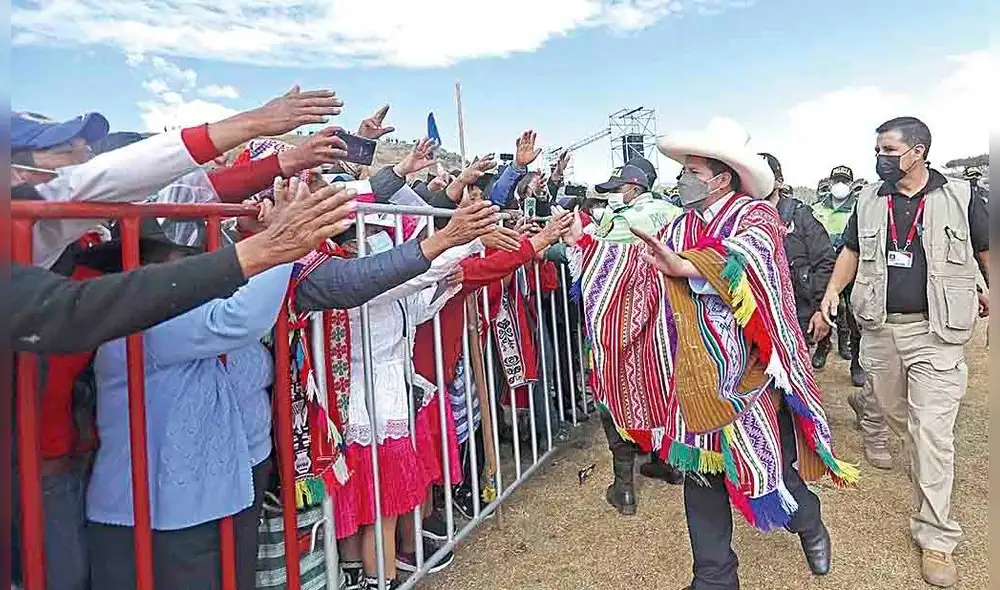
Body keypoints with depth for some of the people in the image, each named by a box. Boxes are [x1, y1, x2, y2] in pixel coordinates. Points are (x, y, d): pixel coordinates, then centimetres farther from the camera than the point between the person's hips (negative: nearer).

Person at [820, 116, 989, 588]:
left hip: (936, 332, -4)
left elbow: (986, 251, 9)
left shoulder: (961, 197, -3)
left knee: (932, 431, -5)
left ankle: (936, 538, 6)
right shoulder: (869, 200, 6)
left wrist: (989, 294, 19)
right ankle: (921, 463, 48)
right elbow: (851, 251, 12)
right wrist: (830, 295, 0)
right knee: (893, 411, 17)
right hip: (880, 328, 4)